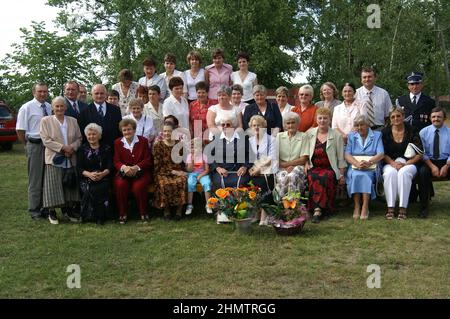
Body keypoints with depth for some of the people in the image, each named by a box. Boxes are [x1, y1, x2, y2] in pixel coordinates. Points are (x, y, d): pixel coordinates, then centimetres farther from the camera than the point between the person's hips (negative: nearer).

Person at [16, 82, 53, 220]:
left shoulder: (50, 107, 7)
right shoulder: (27, 108, -6)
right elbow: (20, 130, -5)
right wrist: (28, 146, -2)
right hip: (35, 145, -5)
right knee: (35, 179, 3)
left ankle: (45, 208, 25)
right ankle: (34, 210, 13)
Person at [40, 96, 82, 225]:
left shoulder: (73, 121, 14)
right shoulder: (46, 121, 4)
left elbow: (79, 138, 10)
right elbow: (46, 140, -6)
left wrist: (72, 147, -10)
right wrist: (63, 148, -14)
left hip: (71, 159, 3)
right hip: (54, 159, -3)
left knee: (70, 185, 6)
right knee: (54, 186, -5)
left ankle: (68, 209, 18)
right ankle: (52, 212, 5)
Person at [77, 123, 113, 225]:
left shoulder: (106, 149, 15)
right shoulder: (82, 149, 16)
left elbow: (110, 166, 4)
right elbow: (79, 168, 5)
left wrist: (102, 174, -17)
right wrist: (89, 174, -14)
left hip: (103, 178, -1)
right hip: (87, 179, 1)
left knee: (97, 190, -32)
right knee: (89, 190, -31)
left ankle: (100, 217, -19)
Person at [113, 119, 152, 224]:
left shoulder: (143, 141, 6)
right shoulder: (117, 142, 11)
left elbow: (148, 160, 0)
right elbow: (116, 161, 4)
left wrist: (136, 167, -19)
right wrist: (124, 167, -20)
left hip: (140, 173, -1)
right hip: (123, 173, 2)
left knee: (138, 186, -31)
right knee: (120, 185, -30)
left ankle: (143, 213, -10)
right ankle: (122, 214, -13)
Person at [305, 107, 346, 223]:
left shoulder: (336, 135, 8)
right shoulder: (309, 133, 13)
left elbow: (340, 157, 7)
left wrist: (342, 174, 2)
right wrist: (306, 164, -3)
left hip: (329, 169, -1)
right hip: (313, 168, 2)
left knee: (325, 178, -35)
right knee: (312, 178, -34)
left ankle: (318, 210, -31)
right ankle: (317, 209, -29)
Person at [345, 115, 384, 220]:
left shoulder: (377, 136, 13)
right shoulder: (351, 136, 17)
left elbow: (381, 154, -1)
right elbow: (347, 154, 3)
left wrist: (368, 162, -21)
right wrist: (357, 163, -18)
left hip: (371, 168, -1)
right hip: (354, 167, 1)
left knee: (366, 175, -34)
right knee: (355, 175, -32)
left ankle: (365, 207, -33)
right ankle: (357, 206, -30)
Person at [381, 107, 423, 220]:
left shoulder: (411, 131, 1)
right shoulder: (385, 132, 6)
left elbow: (419, 154, -1)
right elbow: (383, 153, 5)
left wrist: (405, 164, -13)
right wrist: (393, 163, -12)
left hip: (409, 163, -1)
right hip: (390, 163, 1)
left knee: (404, 172, -34)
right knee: (390, 173, -33)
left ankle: (403, 208, -33)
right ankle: (390, 207, -32)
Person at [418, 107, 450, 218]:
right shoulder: (424, 132, 7)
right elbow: (422, 152, 0)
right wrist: (432, 166, -13)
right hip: (429, 162, 0)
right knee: (422, 172, -33)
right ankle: (424, 207, -27)